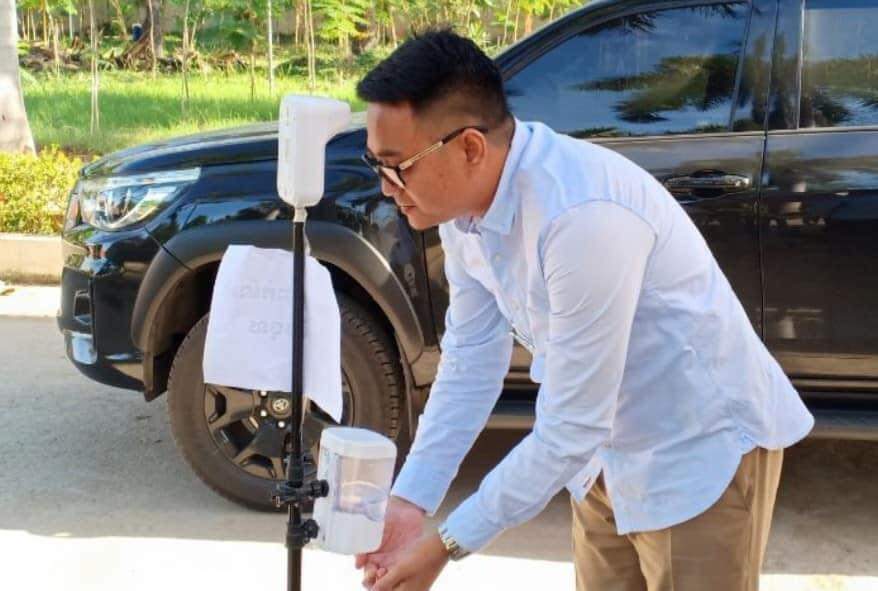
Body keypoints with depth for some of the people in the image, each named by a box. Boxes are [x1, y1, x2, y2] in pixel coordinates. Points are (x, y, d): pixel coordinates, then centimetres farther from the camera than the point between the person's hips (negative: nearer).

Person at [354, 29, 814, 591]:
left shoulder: (584, 215, -35)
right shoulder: (463, 201, -10)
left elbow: (570, 429, -30)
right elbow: (469, 362, -1)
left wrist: (449, 544, -21)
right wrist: (409, 501, -6)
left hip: (701, 446, -7)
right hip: (609, 446, 7)